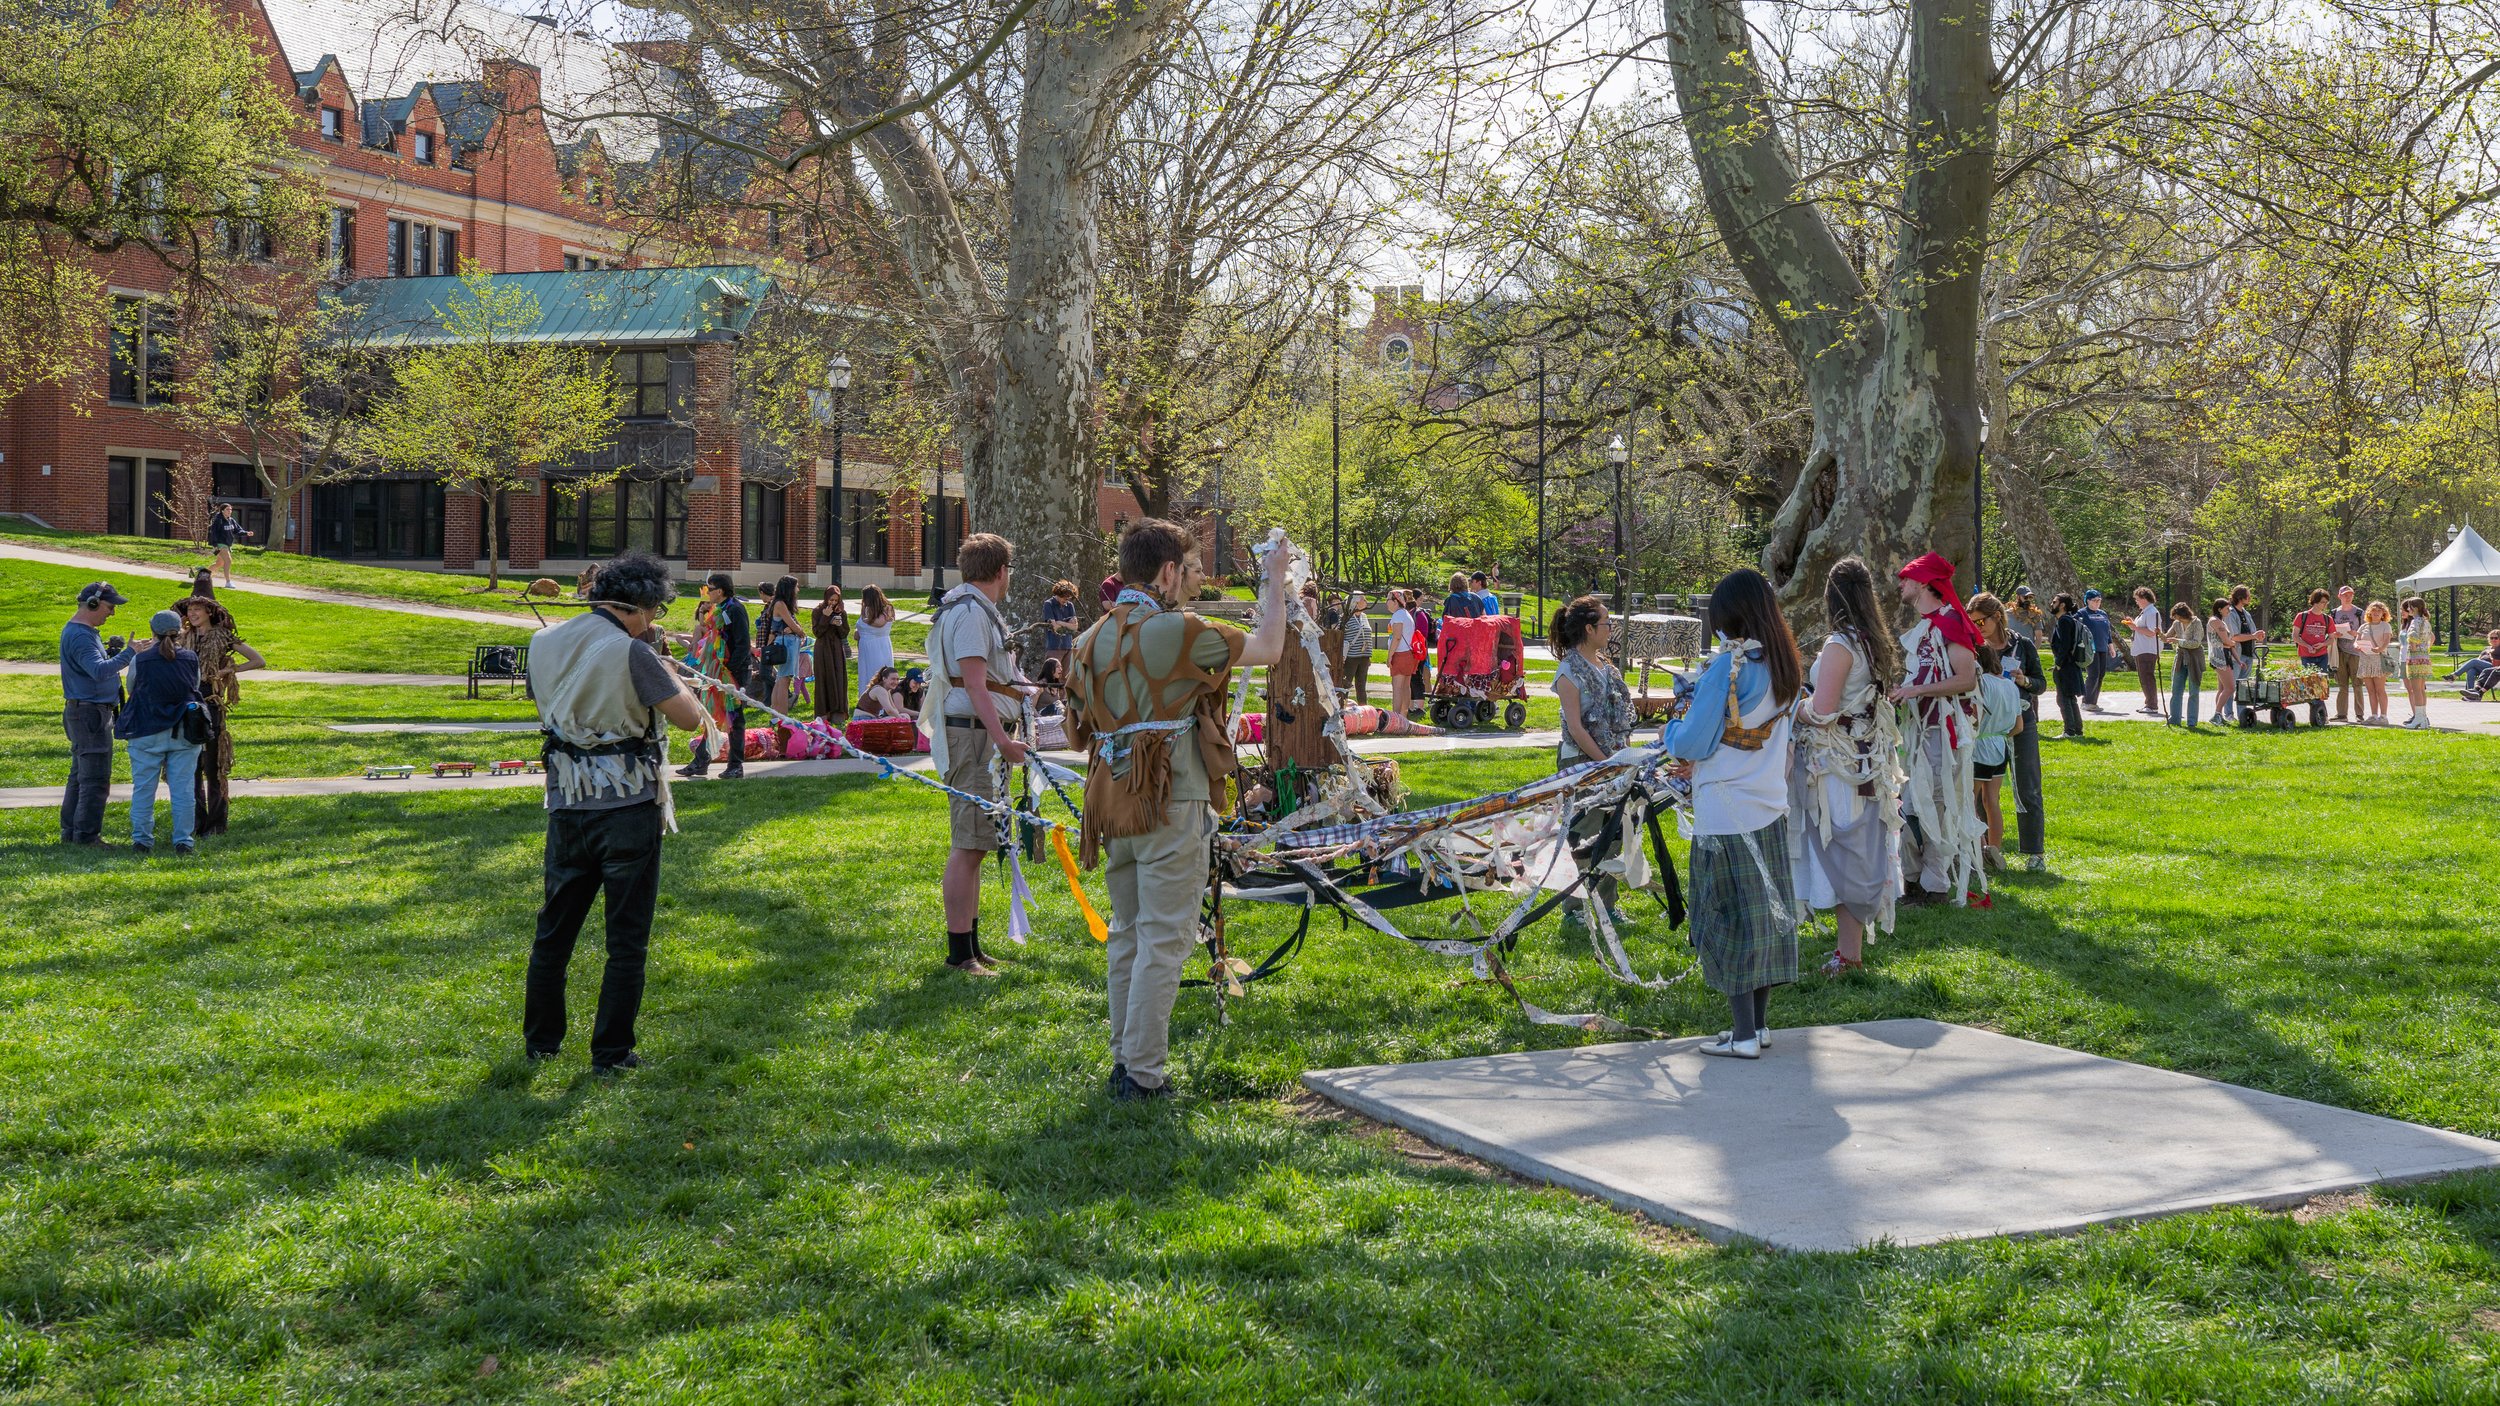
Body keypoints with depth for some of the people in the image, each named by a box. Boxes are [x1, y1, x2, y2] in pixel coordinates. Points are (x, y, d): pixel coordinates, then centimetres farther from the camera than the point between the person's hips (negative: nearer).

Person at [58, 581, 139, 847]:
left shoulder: (84, 632, 16)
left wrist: (111, 650, 6)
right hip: (90, 712, -11)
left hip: (85, 712, 11)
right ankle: (86, 835, -8)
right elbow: (99, 671, -31)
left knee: (80, 775, 15)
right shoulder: (80, 635, -17)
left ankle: (71, 831, 19)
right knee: (96, 778, -9)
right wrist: (129, 653, -34)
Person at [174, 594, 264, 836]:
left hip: (211, 705, -4)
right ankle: (196, 820, 12)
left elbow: (259, 661, -3)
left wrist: (228, 670, -6)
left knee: (212, 766, -1)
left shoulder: (222, 637, -1)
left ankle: (216, 823, 4)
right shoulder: (184, 638, 11)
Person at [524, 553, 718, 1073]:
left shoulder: (543, 644, 4)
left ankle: (541, 1040, 28)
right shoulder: (630, 652, -16)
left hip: (566, 806, 6)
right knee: (627, 939, 5)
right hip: (628, 809, -6)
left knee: (554, 928, 18)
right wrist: (669, 677, 6)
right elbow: (689, 716, -12)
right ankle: (611, 1053, 8)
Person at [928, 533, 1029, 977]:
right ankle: (959, 953, -9)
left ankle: (970, 946, 22)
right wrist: (1001, 737, -28)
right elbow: (974, 684, -22)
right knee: (967, 846, -10)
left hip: (984, 736, 11)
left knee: (973, 844, 15)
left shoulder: (978, 610, 21)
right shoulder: (971, 612, -13)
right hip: (973, 734, -11)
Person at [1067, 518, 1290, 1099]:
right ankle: (1143, 1077, -3)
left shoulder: (1094, 637, 11)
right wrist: (1275, 581, 10)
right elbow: (1269, 648, -3)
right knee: (1163, 939, -3)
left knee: (1127, 934, 16)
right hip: (1170, 805, -8)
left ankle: (1123, 1061, 22)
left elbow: (1080, 727, 16)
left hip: (1112, 804, 8)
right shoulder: (1175, 630, -12)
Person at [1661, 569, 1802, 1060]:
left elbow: (1692, 742, -14)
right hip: (1770, 807, 7)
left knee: (1731, 918, 0)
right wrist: (1702, 761, 18)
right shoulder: (1786, 666, 6)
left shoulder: (1728, 665, -17)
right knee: (1767, 912, 12)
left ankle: (1743, 1035, 2)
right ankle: (1759, 1024, 20)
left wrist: (1673, 733, 8)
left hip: (1726, 813, -7)